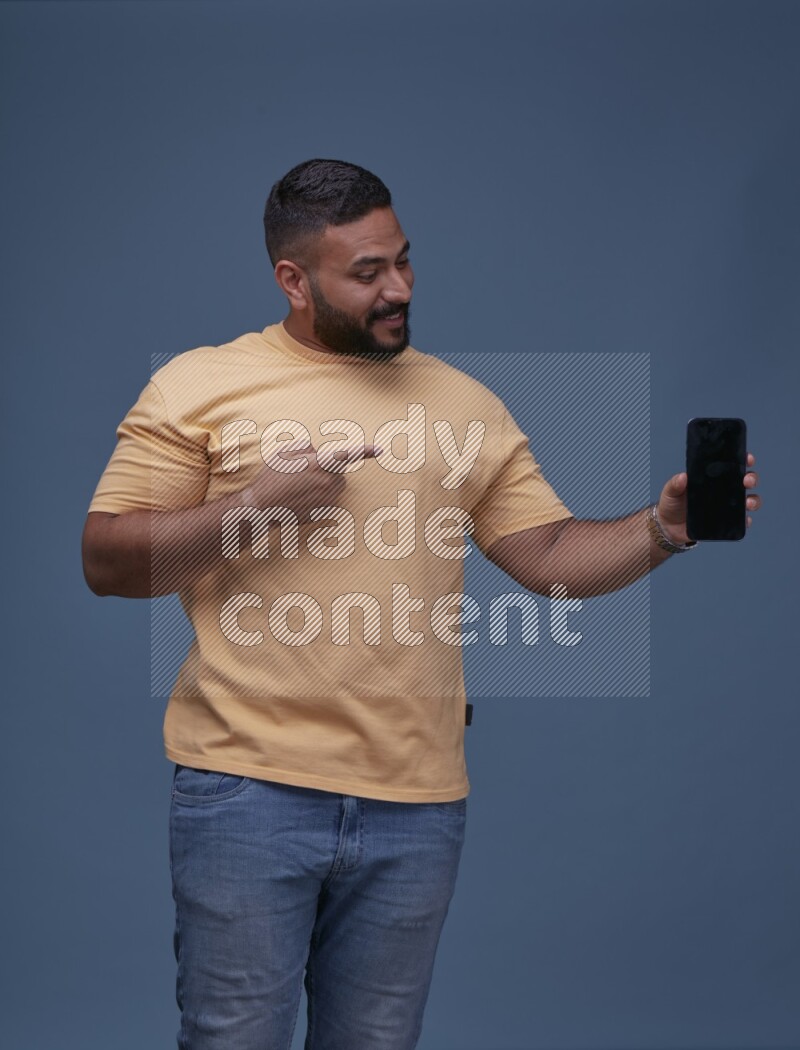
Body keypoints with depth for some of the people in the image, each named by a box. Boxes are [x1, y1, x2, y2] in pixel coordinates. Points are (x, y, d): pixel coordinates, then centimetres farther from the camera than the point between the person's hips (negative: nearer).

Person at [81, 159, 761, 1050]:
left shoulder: (466, 404, 13)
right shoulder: (199, 386, 2)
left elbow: (550, 555, 10)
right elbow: (106, 560, -2)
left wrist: (660, 529, -7)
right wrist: (256, 503, -13)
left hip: (417, 803, 4)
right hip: (248, 786, -3)